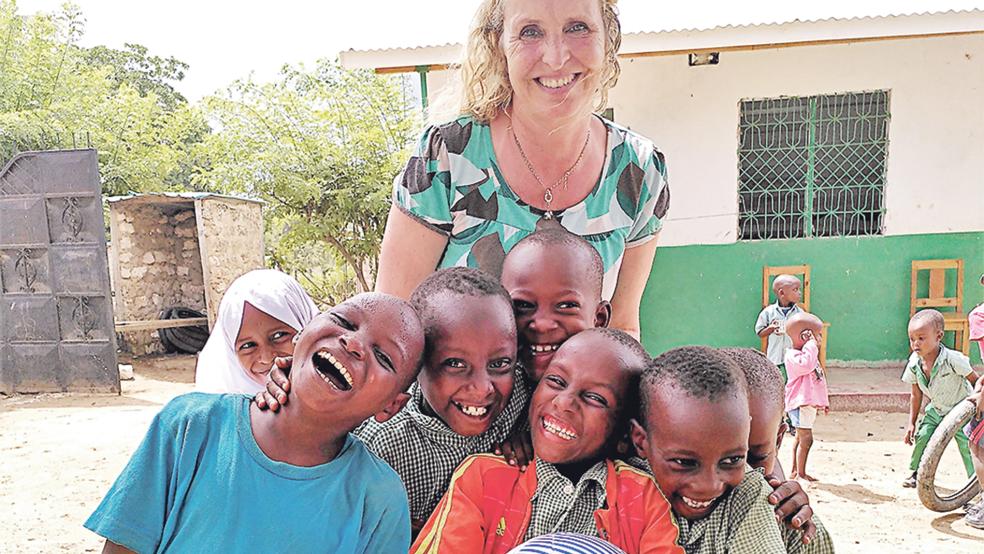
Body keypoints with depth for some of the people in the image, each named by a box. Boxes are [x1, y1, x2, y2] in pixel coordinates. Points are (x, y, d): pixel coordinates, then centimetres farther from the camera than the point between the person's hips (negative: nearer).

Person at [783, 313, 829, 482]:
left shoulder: (808, 354, 17)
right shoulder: (792, 355, -16)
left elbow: (818, 380, 23)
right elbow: (806, 365, -38)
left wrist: (824, 402, 26)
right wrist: (811, 346, -26)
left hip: (811, 403, 11)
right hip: (800, 403, -11)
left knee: (801, 438, 16)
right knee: (806, 438, -8)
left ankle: (795, 471, 25)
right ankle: (800, 474, 0)